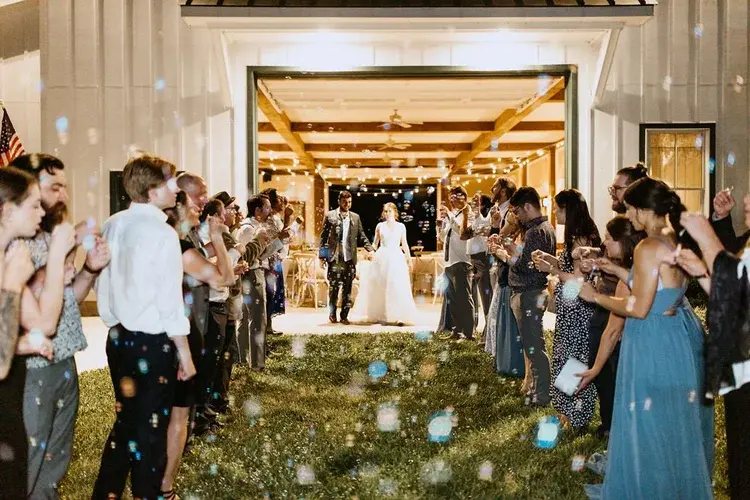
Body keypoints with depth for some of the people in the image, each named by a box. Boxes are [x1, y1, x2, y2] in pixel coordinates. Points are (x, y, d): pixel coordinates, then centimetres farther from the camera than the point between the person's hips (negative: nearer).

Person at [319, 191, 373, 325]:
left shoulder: (355, 217, 11)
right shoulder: (330, 216, 2)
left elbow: (361, 236, 12)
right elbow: (323, 237, 2)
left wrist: (369, 249, -2)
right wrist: (322, 255, -3)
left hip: (350, 258, 2)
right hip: (335, 258, -2)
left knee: (347, 289, 4)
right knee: (334, 287, 1)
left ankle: (344, 315, 11)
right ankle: (332, 314, 16)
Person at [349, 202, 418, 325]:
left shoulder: (401, 226, 6)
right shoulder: (380, 226, 7)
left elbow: (404, 244, 10)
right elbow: (375, 243, 11)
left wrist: (409, 259, 8)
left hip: (396, 258, -1)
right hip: (382, 258, 1)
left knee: (398, 287, -8)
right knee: (380, 288, 2)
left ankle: (399, 316, -7)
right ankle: (380, 315, 9)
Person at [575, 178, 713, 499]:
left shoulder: (648, 248, -22)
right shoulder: (675, 241, 5)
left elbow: (638, 308, -21)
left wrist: (595, 297, -9)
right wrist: (617, 271, 16)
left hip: (655, 342, -9)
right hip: (680, 333, 9)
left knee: (652, 423, 6)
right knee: (677, 421, 22)